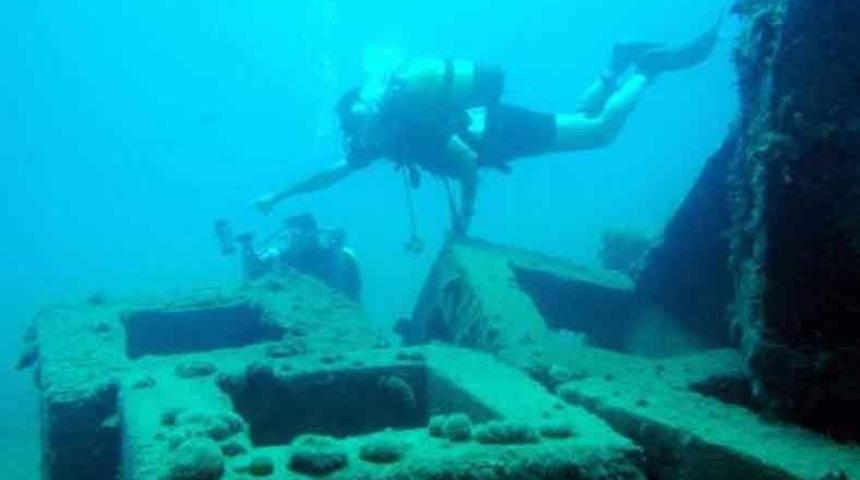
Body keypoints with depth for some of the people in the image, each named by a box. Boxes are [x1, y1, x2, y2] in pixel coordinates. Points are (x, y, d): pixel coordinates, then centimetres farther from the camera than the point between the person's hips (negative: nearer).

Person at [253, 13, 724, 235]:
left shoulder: (413, 127, -33)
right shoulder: (380, 137, -8)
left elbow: (468, 159, -34)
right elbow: (331, 173, 0)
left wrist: (465, 210, -24)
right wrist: (278, 195, -3)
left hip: (504, 128, -7)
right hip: (485, 124, 7)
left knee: (600, 129, -1)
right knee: (580, 120, 24)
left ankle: (644, 66, 13)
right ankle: (620, 67, 33)